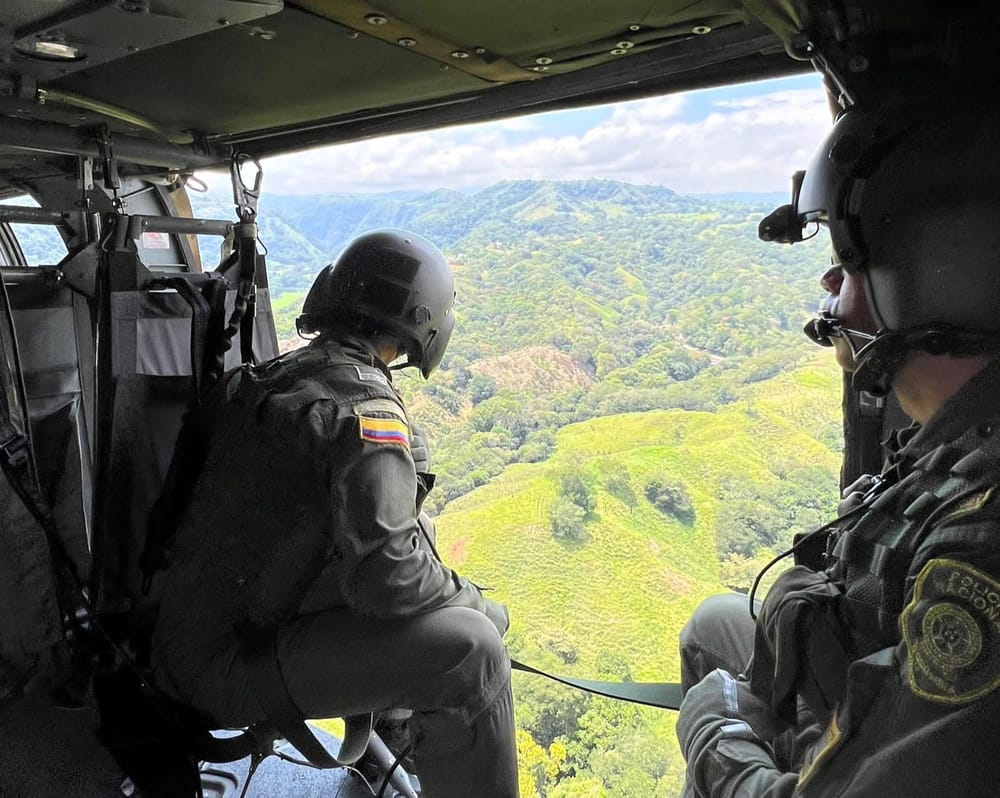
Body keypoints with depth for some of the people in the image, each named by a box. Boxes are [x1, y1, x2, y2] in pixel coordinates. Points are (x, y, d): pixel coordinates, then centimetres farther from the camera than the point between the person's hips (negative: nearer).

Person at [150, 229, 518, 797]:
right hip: (229, 670, -9)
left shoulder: (268, 377, 4)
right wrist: (482, 605, -7)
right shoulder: (367, 413, -22)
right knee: (470, 649, -18)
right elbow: (386, 575, -26)